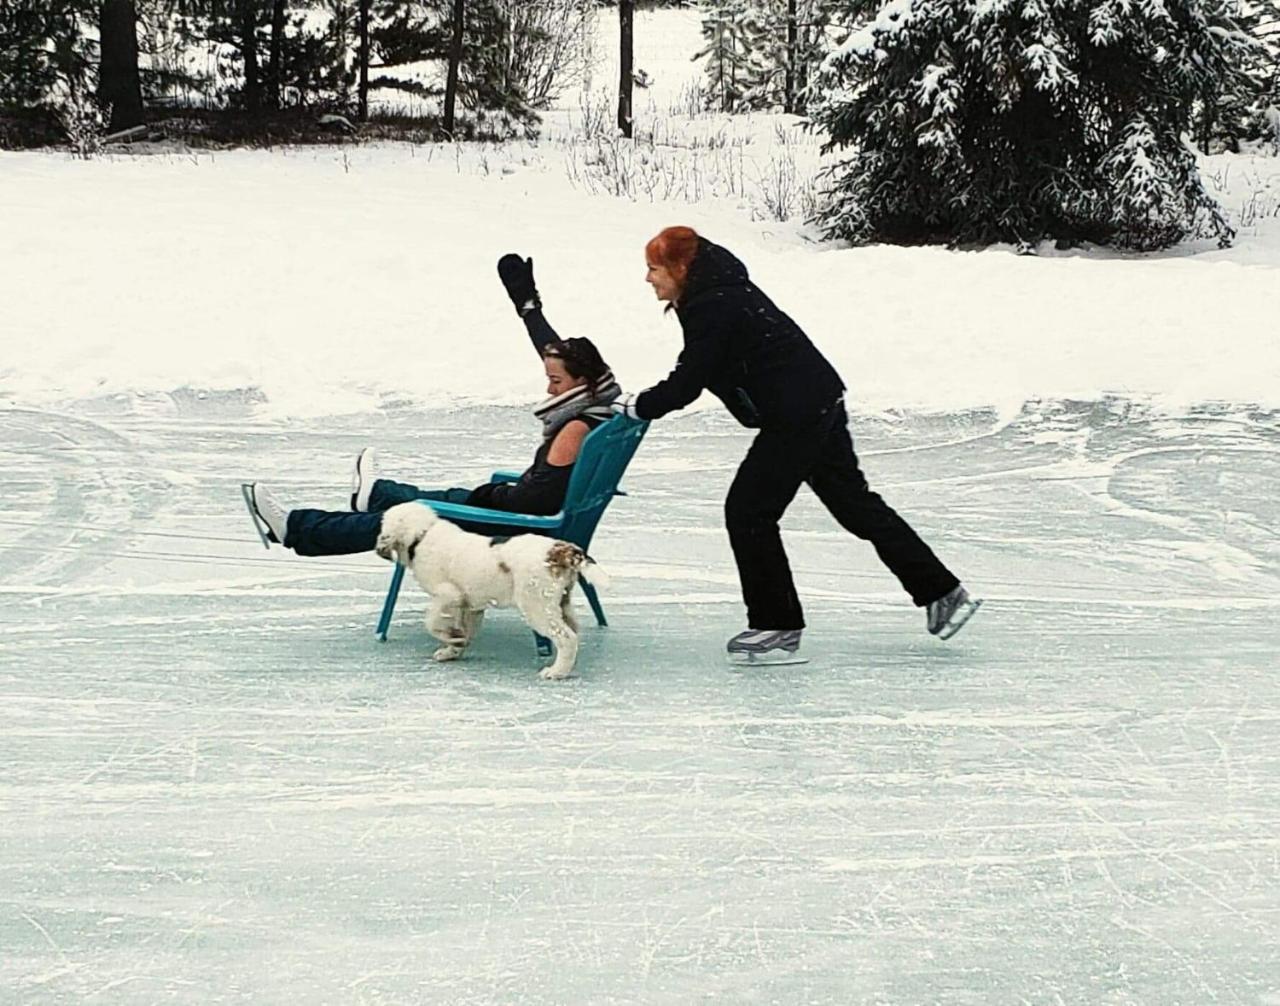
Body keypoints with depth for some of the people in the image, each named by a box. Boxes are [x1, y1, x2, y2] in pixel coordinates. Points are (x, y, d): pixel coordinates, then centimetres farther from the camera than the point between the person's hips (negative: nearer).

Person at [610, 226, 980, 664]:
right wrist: (645, 402, 14)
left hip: (796, 417, -10)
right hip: (821, 403, 10)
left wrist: (638, 406, -4)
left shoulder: (711, 308, -18)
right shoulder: (724, 291, 14)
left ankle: (777, 627, 4)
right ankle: (942, 593, 23)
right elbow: (695, 372, 22)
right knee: (854, 501, 16)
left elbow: (688, 383, -18)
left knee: (748, 510, -2)